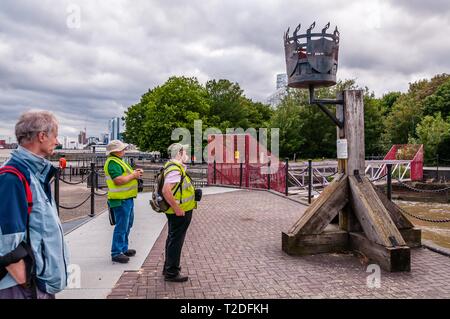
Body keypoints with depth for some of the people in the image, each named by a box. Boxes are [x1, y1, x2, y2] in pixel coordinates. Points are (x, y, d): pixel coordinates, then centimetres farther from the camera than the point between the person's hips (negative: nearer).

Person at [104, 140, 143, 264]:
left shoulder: (118, 161, 17)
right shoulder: (112, 163, -17)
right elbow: (118, 180, -27)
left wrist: (135, 173, 6)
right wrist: (133, 176, -16)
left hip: (127, 198, 11)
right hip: (120, 200, -11)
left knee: (127, 225, 19)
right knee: (121, 227, -6)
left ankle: (123, 249, 31)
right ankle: (116, 253, 3)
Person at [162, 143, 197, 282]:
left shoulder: (175, 166, 12)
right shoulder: (175, 169, -22)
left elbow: (169, 188, 24)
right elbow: (166, 191, -32)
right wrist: (177, 209, -27)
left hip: (179, 211, 11)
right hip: (180, 212, -11)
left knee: (173, 239, 21)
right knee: (176, 241, -2)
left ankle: (169, 267, 35)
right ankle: (171, 273, 9)